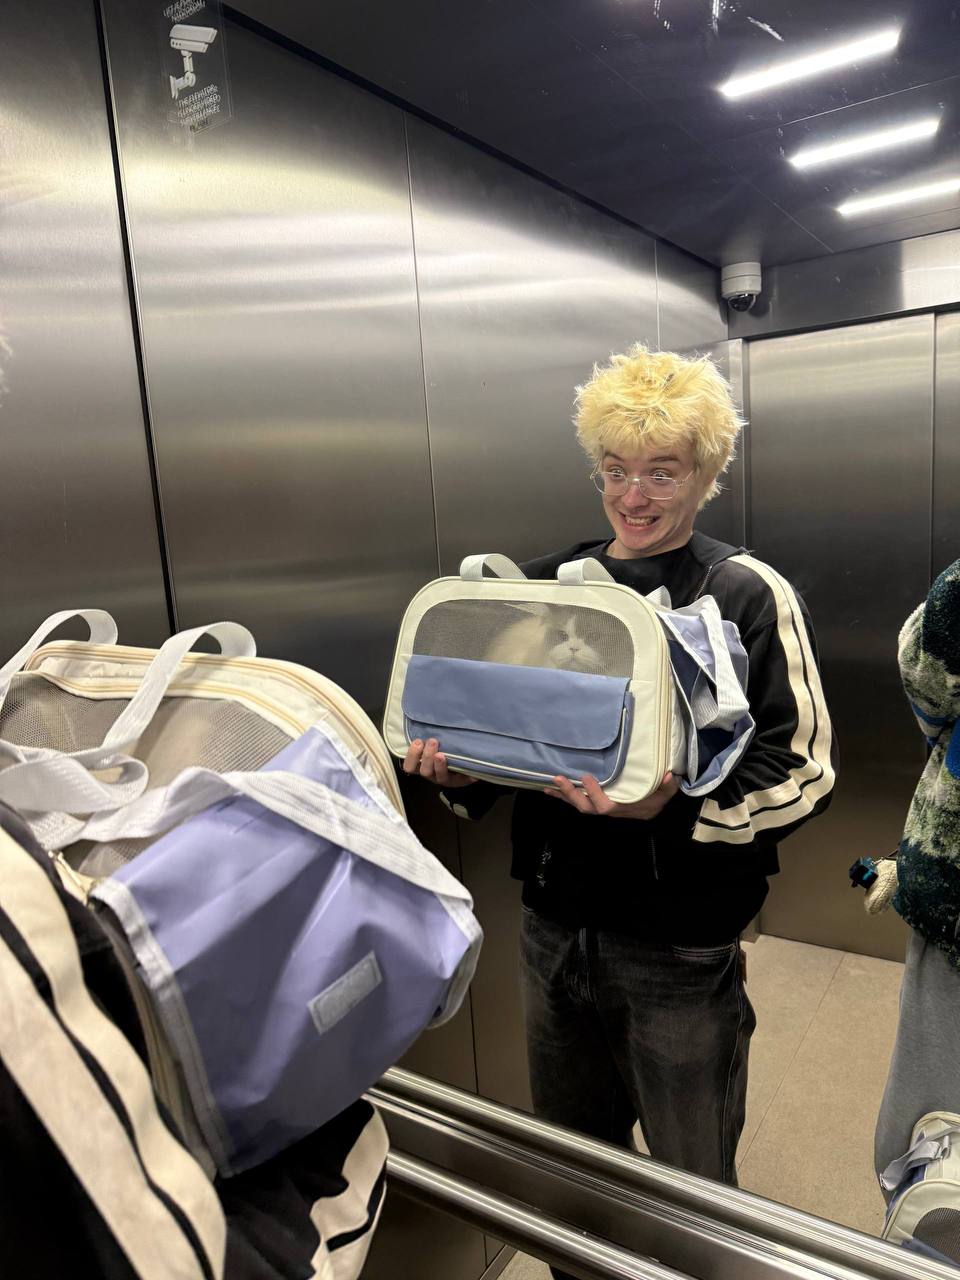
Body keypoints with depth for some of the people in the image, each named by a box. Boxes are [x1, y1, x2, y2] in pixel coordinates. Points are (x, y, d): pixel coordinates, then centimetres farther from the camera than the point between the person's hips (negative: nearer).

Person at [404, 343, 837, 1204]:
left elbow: (806, 770, -12)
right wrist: (457, 771, -11)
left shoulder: (752, 597, -10)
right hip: (555, 929, 4)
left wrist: (672, 802, -28)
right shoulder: (548, 584, 3)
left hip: (682, 948, -4)